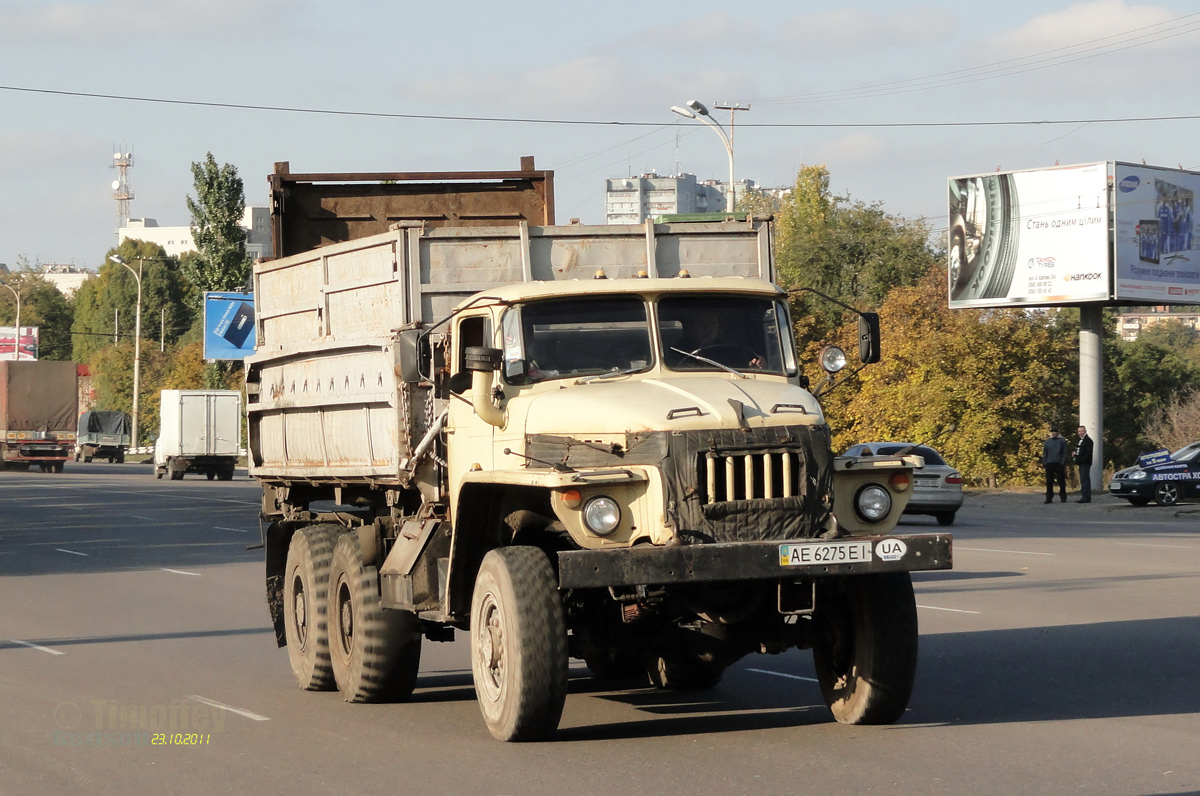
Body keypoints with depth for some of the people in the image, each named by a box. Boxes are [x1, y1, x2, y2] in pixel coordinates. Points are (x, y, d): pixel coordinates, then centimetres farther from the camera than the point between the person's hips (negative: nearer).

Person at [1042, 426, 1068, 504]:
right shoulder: (1047, 442, 14)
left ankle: (1063, 497, 10)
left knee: (1061, 481, 1)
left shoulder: (1062, 441, 5)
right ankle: (1049, 498, 3)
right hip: (1049, 464, 2)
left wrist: (1063, 463, -7)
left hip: (1059, 464, -2)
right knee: (1049, 482, 0)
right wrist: (1044, 463, 3)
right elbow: (1044, 453, 15)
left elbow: (1065, 453, 3)